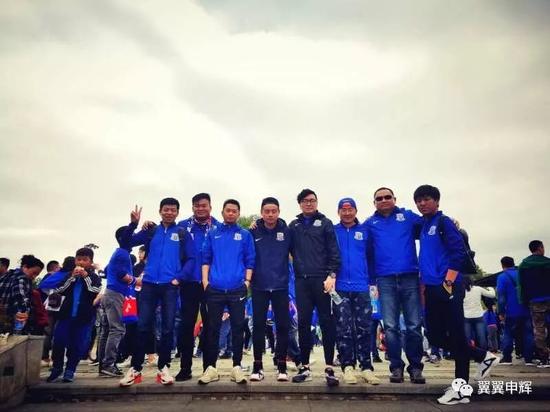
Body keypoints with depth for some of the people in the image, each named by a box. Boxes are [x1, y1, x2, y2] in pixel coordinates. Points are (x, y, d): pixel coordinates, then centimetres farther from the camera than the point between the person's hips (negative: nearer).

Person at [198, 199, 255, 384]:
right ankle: (211, 367, 14)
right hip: (215, 289, 1)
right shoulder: (212, 234, 10)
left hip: (237, 289, 0)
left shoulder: (245, 235, 8)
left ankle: (237, 367, 14)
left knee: (238, 328, 4)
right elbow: (206, 259, 8)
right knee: (213, 328, 5)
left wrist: (247, 282, -5)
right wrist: (205, 281, -1)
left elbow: (250, 261, 5)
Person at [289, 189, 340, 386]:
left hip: (322, 279, -2)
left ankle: (329, 368, 7)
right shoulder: (293, 226, 14)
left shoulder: (325, 223, 6)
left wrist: (332, 275, -10)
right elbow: (288, 249, 16)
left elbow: (334, 251, -1)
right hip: (302, 280, 3)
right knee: (303, 322, 5)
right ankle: (305, 367, 16)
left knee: (327, 322, 0)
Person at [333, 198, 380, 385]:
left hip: (362, 287, 1)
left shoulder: (364, 231, 8)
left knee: (364, 328, 5)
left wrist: (372, 279, 5)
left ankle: (366, 367, 12)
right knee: (343, 329, 3)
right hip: (340, 287, -1)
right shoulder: (332, 231, 4)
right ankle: (348, 366, 11)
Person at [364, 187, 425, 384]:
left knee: (414, 325, 3)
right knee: (390, 326, 2)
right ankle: (396, 367, 13)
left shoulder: (408, 216, 10)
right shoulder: (370, 224, 11)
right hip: (385, 280, 1)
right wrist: (370, 277, 1)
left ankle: (415, 367, 15)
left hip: (409, 277, 0)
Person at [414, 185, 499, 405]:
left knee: (456, 337, -1)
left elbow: (459, 251, -13)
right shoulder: (423, 225, 16)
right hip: (431, 288, 8)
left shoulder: (443, 221, -5)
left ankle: (461, 389, 9)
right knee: (435, 337, 10)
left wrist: (448, 282, -18)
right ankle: (483, 356, 27)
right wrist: (425, 284, 14)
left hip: (448, 287, -8)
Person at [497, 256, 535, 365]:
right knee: (528, 334, 8)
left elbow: (501, 296, -11)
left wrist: (501, 312, -7)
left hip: (511, 312, -4)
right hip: (526, 311, 4)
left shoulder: (502, 277, -6)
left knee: (508, 334, 6)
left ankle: (507, 358, 8)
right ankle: (529, 359, 7)